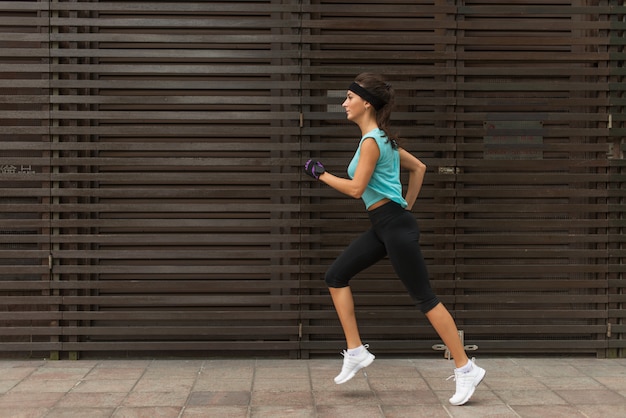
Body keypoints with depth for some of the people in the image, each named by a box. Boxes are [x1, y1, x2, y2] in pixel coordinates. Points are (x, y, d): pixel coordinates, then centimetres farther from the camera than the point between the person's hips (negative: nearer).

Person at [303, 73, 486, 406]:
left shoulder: (371, 140, -15)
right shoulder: (381, 138, 15)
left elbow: (356, 189, -20)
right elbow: (419, 168, 22)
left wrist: (321, 174, -8)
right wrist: (408, 204, 22)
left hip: (395, 225, -10)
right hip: (382, 226, 10)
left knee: (424, 297, -4)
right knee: (336, 276, 9)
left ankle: (466, 370, 4)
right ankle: (356, 352, 11)